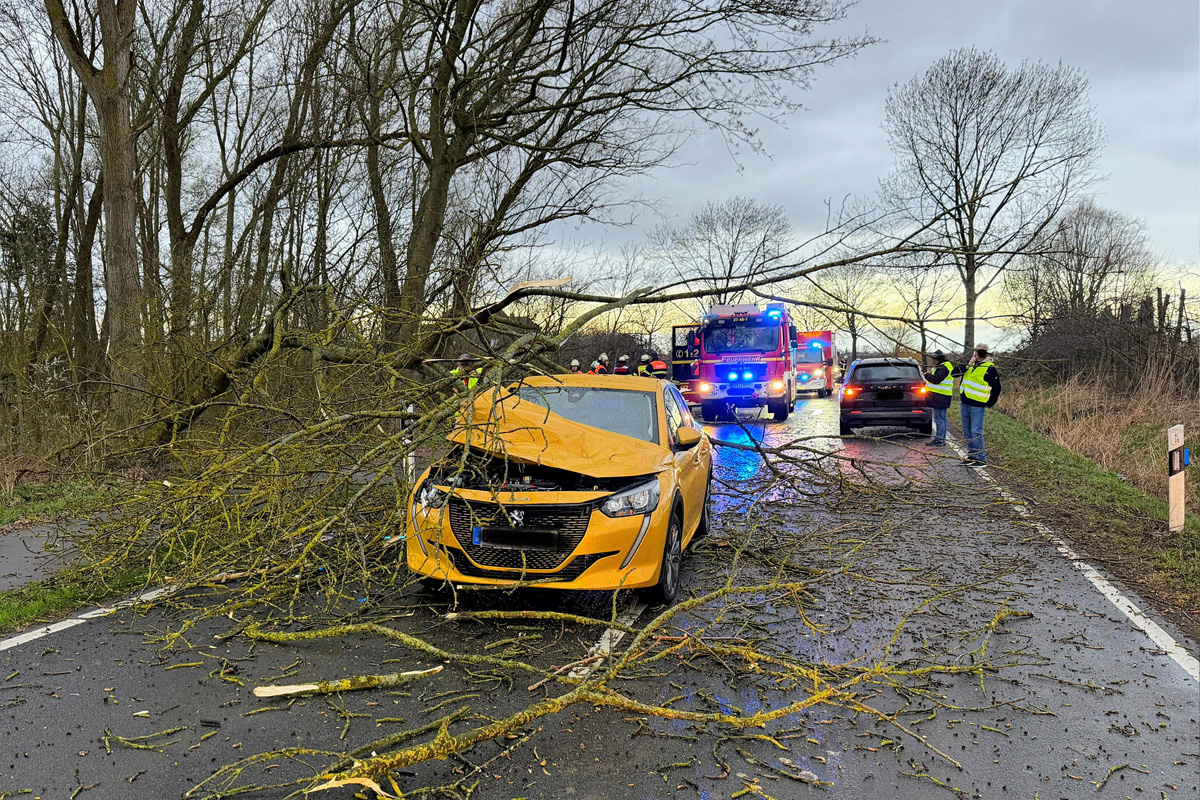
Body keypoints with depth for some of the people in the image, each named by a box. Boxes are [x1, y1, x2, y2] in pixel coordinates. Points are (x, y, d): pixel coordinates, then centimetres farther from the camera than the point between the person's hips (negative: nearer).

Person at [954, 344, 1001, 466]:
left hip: (977, 406, -7)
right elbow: (955, 372, 8)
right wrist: (967, 366, -6)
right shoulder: (971, 365, 13)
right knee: (967, 432, 13)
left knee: (976, 433, -10)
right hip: (965, 403, 7)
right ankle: (972, 455, 23)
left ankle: (981, 459, -4)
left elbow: (996, 389, -6)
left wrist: (989, 405, -3)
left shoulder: (990, 369, -8)